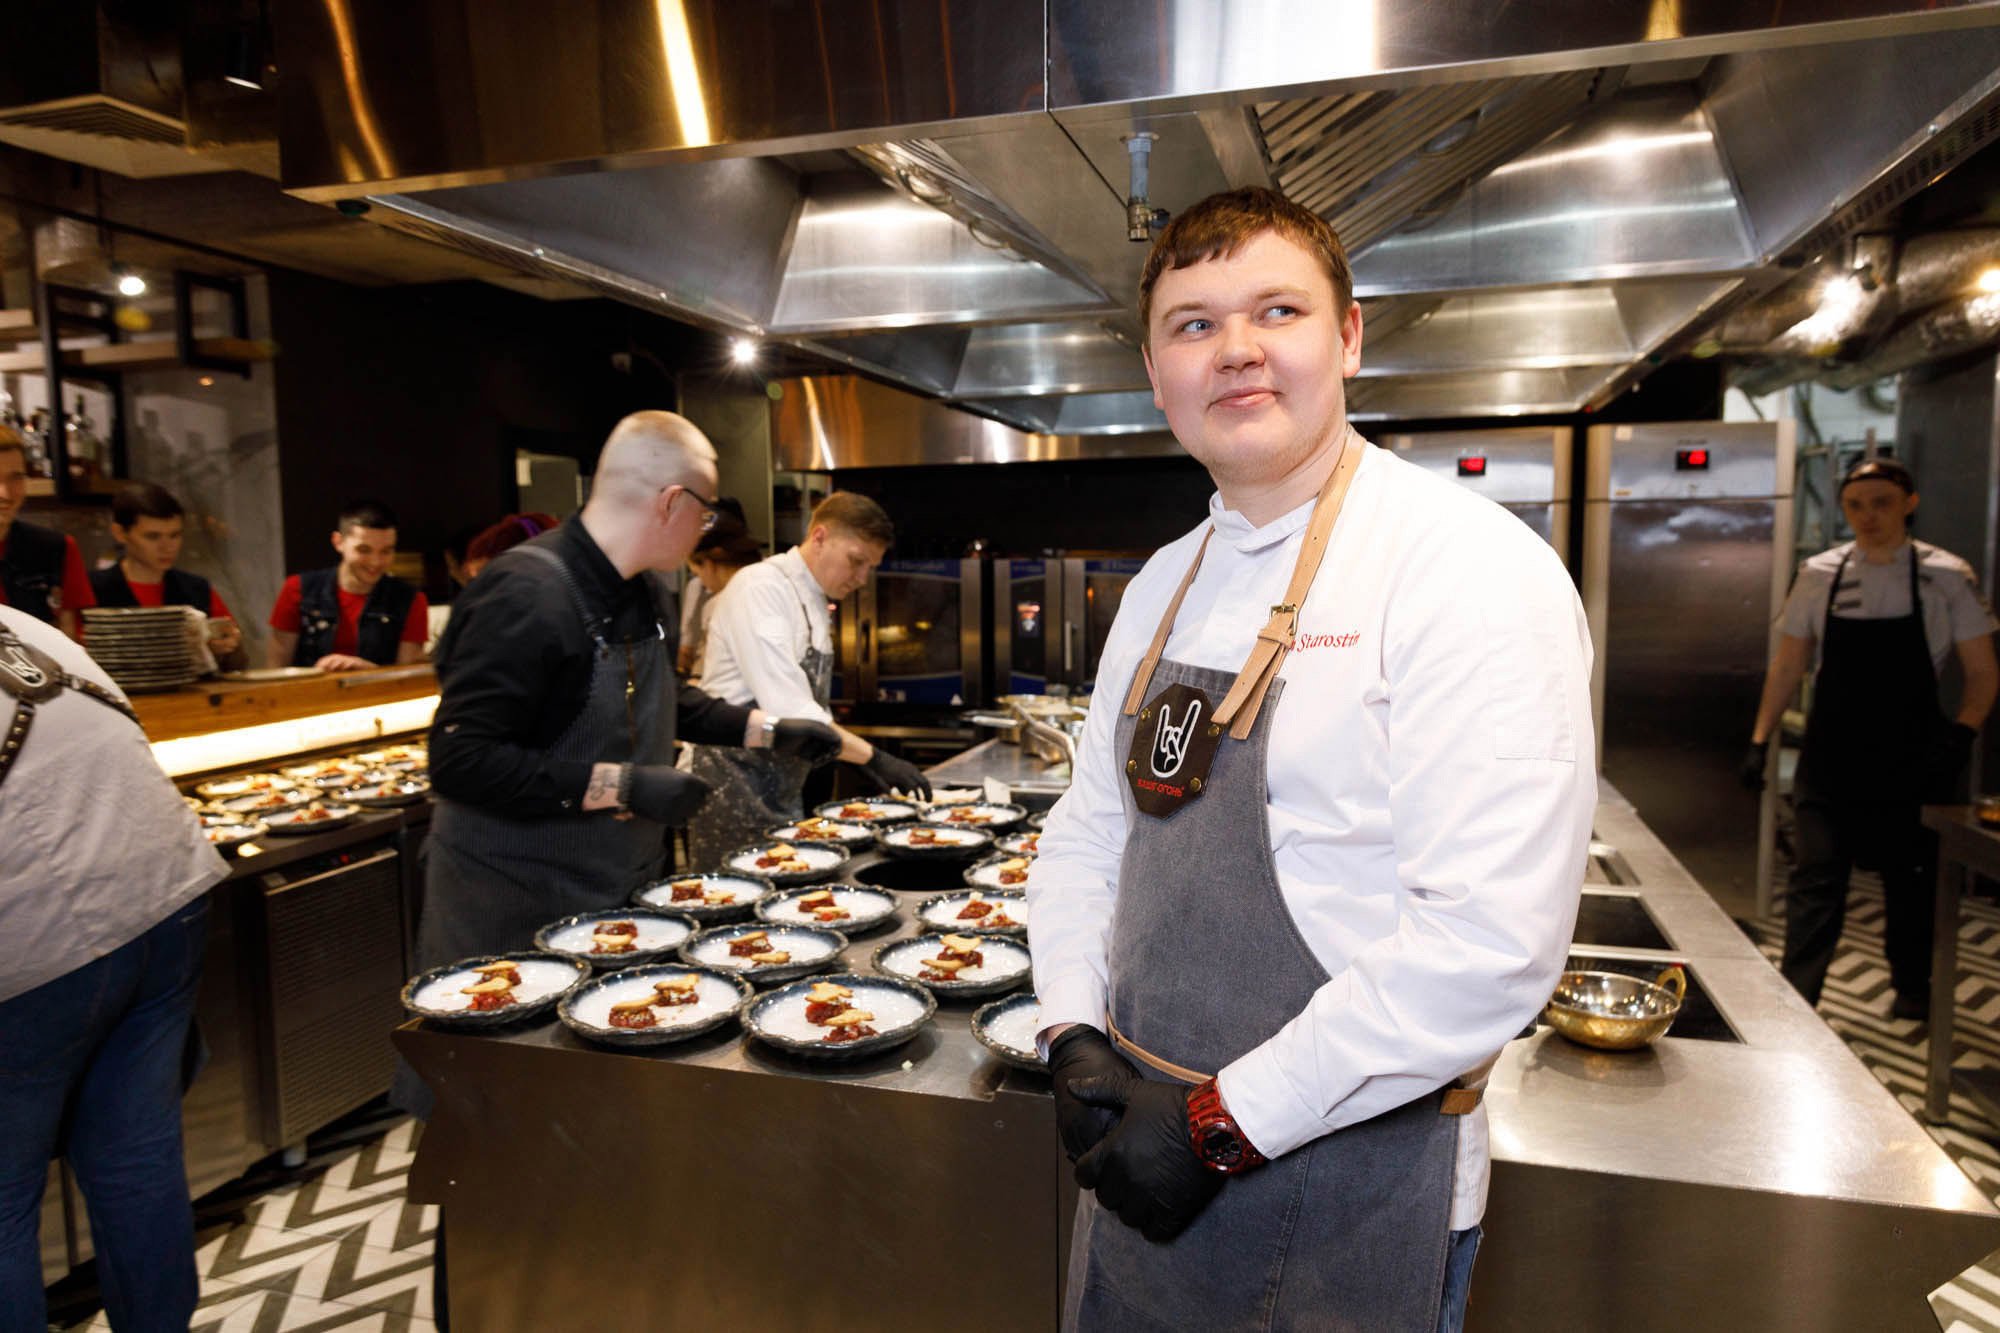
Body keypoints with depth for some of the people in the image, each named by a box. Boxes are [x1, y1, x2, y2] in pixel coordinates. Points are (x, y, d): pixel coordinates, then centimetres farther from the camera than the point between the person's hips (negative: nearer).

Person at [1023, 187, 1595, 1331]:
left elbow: (1490, 944, -23)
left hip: (1346, 1187, -6)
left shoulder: (1473, 571, -17)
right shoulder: (1164, 586, 5)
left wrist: (1222, 1122, -18)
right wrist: (1076, 1041, -3)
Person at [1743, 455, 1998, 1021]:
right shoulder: (1819, 575, 1)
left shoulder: (1947, 577, -3)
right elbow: (1788, 665, 6)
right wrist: (1761, 740, 2)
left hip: (1910, 757, 0)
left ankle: (1911, 985, 34)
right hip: (1831, 756, 0)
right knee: (1815, 878, -3)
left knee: (1909, 878, 13)